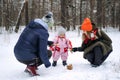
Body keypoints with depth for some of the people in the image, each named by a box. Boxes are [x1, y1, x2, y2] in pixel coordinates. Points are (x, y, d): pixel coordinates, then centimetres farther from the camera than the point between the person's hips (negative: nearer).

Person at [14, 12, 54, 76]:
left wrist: (48, 42, 24)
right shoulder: (43, 32, -16)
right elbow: (42, 52, -15)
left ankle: (29, 66, 18)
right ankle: (31, 66, -4)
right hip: (26, 58, -7)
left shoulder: (31, 25, 6)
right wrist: (47, 63, 1)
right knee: (49, 53, 11)